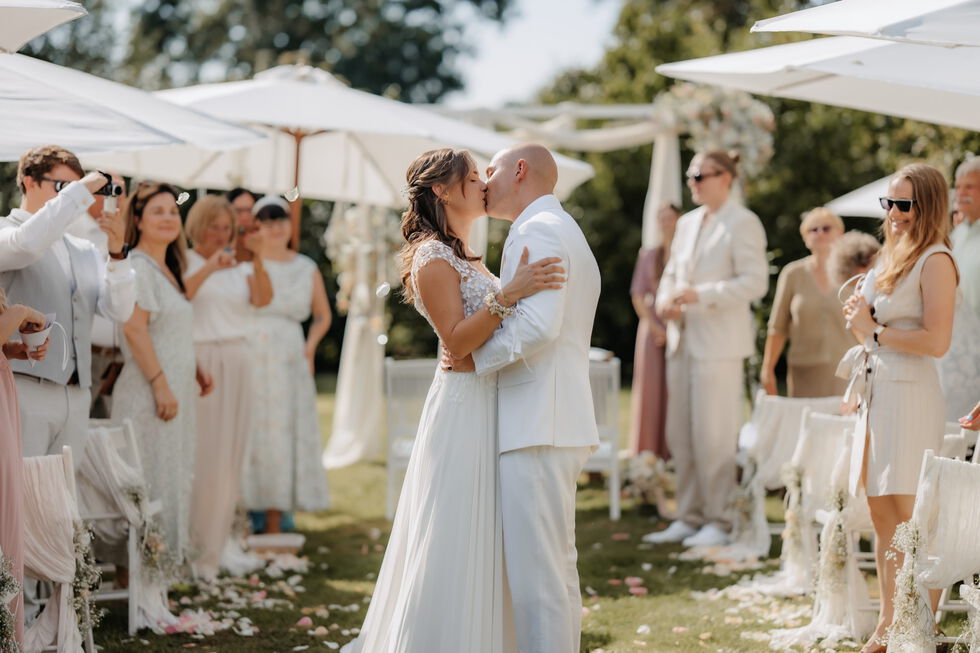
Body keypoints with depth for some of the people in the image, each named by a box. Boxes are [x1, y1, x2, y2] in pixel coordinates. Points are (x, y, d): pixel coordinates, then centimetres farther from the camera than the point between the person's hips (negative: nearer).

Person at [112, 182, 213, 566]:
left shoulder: (166, 268, 16)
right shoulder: (138, 267, -13)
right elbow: (135, 330, -21)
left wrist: (195, 371, 19)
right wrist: (161, 385, -23)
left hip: (174, 387, 10)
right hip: (150, 393, -9)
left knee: (173, 477, 13)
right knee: (153, 481, -5)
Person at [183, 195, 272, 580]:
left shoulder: (240, 268, 15)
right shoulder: (184, 262, 3)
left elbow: (263, 299, -3)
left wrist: (258, 259, -16)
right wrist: (209, 267, -23)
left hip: (235, 365, 4)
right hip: (196, 362, -4)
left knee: (226, 457, 3)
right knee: (191, 454, -8)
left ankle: (210, 555, 10)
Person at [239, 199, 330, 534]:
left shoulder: (307, 269, 13)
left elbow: (323, 315, 21)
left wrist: (310, 346, 7)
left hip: (290, 363, 4)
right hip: (250, 358, -3)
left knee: (285, 437, 3)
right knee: (248, 436, -6)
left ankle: (274, 530, 10)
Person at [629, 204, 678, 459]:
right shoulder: (648, 256, 12)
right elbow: (638, 295, 7)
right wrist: (654, 326, -6)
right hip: (652, 328, 2)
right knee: (650, 389, -2)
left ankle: (675, 454, -4)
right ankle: (648, 455, -1)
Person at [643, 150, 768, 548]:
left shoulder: (742, 223, -6)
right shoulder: (687, 223, 17)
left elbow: (755, 282, -13)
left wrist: (702, 295, -21)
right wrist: (665, 300, 1)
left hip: (719, 343, -8)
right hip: (683, 339, 8)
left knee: (713, 436, -5)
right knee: (679, 435, 8)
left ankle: (718, 522, 3)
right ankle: (689, 518, 16)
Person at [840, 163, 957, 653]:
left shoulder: (934, 261, -10)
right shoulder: (890, 258, 17)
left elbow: (936, 341, -18)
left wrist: (874, 332, -10)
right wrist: (859, 316, 6)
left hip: (910, 394, -9)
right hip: (874, 391, 9)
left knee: (911, 516, -8)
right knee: (882, 516, 11)